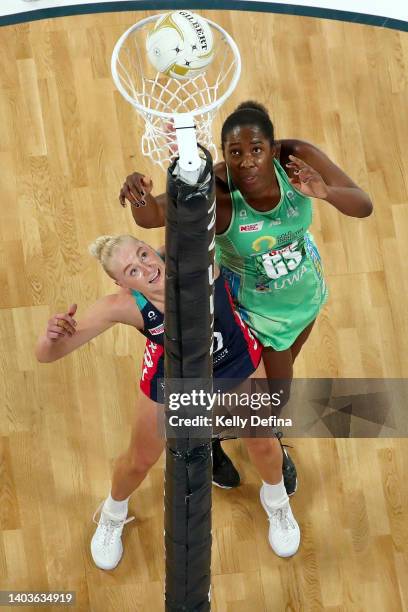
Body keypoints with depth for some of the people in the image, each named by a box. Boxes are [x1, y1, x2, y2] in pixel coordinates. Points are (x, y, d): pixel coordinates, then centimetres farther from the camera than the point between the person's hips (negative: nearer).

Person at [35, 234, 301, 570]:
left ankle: (279, 503, 56)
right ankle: (113, 515, 56)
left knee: (261, 443, 19)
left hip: (237, 357, 1)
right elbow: (46, 354, -35)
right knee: (140, 461, 19)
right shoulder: (122, 306, -36)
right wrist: (53, 334, -55)